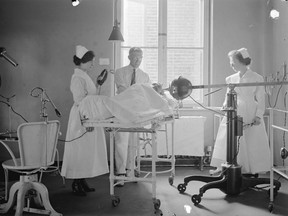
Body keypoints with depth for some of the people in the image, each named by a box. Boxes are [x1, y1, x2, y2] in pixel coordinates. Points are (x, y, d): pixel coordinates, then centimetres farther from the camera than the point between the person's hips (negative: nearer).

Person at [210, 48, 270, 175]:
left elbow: (261, 100, -4)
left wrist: (258, 115, -14)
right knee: (226, 140, 2)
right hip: (233, 115, 4)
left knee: (251, 143, 2)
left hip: (250, 117, -4)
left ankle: (250, 170, 14)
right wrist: (225, 105, -6)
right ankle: (221, 167, 9)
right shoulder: (231, 79, 8)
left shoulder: (256, 78, -4)